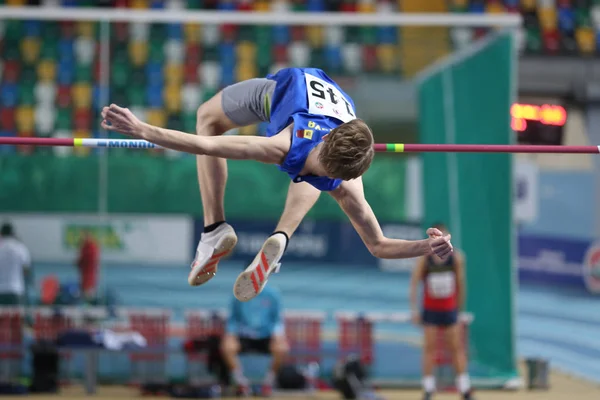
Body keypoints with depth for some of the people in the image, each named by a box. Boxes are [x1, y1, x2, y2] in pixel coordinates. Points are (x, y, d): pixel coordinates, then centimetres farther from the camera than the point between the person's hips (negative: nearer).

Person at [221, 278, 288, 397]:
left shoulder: (273, 294, -1)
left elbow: (277, 320, 4)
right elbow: (233, 320, 6)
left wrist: (278, 333, -15)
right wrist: (231, 333, -12)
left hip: (266, 337, 0)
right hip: (244, 338, 0)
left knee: (281, 349, -33)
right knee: (227, 347, -32)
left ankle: (268, 382, -7)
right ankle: (242, 382, -10)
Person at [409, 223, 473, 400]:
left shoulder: (456, 257, -4)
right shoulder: (424, 258, -8)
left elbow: (460, 283, 4)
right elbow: (414, 284, -5)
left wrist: (459, 307, 7)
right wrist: (414, 309, -10)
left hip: (449, 309, 1)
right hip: (430, 310, -1)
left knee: (457, 347, 1)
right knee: (429, 348, -1)